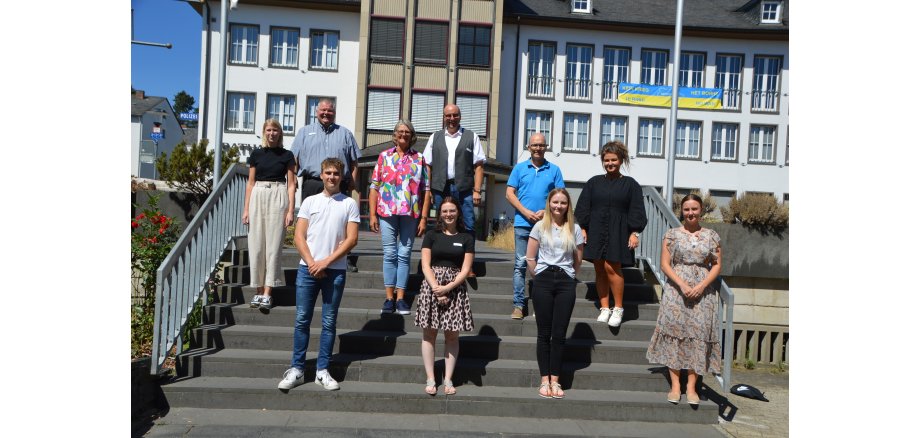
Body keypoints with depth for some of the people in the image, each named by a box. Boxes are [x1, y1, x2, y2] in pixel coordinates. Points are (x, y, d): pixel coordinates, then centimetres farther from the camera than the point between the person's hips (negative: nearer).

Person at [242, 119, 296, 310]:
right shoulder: (256, 154, 11)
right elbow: (250, 183, 13)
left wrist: (290, 210, -5)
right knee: (256, 246, 2)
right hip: (257, 197, 3)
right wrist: (246, 209, 6)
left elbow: (291, 184, 3)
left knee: (273, 246, -4)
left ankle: (267, 294, -1)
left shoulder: (286, 155, 5)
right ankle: (258, 291, 11)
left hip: (278, 197, -2)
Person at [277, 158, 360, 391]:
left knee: (329, 322, 4)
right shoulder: (309, 201, 9)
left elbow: (352, 239, -2)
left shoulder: (349, 204, 5)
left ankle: (322, 371, 13)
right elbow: (298, 236, 5)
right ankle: (296, 369, 10)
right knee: (301, 320, 2)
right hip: (307, 268, 1)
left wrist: (326, 261, -9)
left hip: (335, 270, -1)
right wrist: (311, 263, -8)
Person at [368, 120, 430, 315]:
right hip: (387, 212, 0)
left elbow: (425, 190, 4)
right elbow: (374, 187, 6)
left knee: (404, 255, 3)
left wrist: (423, 218, -2)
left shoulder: (419, 159, 8)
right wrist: (373, 215, 0)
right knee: (390, 254, 1)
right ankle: (389, 298, 8)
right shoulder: (384, 156, 9)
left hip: (410, 214, 0)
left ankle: (400, 298, 8)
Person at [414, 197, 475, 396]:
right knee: (429, 333, 0)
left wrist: (447, 288, -12)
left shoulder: (466, 238, 6)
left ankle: (448, 380, 10)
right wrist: (436, 288, -13)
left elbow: (465, 269, 0)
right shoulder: (431, 235, 6)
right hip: (432, 285, 0)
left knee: (452, 335, 3)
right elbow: (425, 265, 0)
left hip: (455, 287, 0)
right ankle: (430, 379, 7)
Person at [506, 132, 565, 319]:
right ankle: (518, 304, 2)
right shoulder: (519, 168, 9)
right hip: (523, 224, 0)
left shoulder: (554, 170, 9)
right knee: (520, 265, -1)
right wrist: (526, 212, -8)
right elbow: (509, 194, 4)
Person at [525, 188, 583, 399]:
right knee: (544, 333, 3)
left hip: (565, 282, 1)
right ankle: (544, 380, 9)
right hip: (543, 281, -1)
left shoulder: (575, 229, 6)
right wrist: (540, 277, 5)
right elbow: (530, 258, 3)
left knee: (559, 334, 2)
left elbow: (578, 260, 12)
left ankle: (555, 381, 9)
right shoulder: (540, 226, 3)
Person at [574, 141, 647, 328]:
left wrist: (634, 233, -5)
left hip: (618, 233, -3)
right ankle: (605, 308, 13)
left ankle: (618, 308, 0)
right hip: (596, 232, 3)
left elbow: (637, 212, 3)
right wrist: (582, 228, 2)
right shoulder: (594, 182, 11)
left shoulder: (630, 184, 5)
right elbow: (583, 207, 10)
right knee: (600, 270, 4)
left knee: (611, 268, -14)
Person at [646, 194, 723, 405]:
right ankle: (675, 386, 4)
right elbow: (665, 264, -1)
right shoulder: (672, 234, 4)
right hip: (676, 290, -1)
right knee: (674, 333, -3)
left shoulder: (712, 236, 7)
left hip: (703, 291, 1)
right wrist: (682, 285, -13)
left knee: (699, 334, 0)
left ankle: (691, 387, 7)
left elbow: (717, 265, 5)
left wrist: (702, 286, -10)